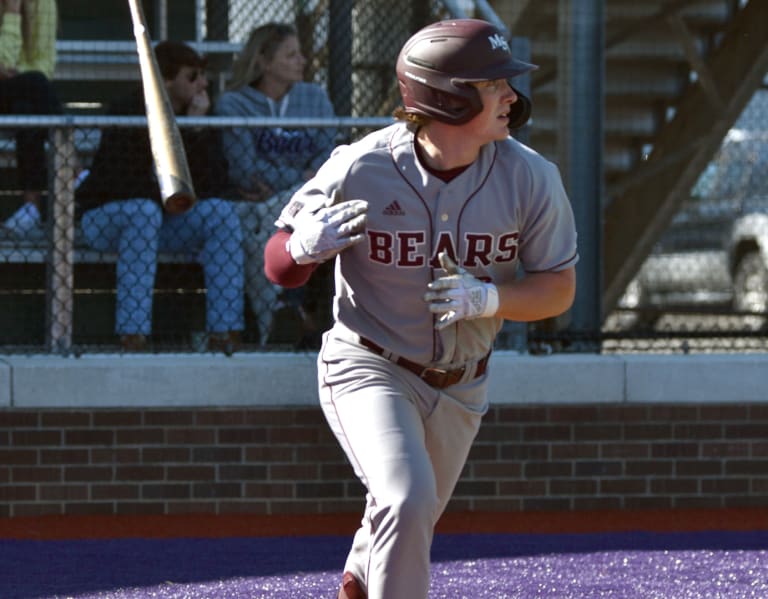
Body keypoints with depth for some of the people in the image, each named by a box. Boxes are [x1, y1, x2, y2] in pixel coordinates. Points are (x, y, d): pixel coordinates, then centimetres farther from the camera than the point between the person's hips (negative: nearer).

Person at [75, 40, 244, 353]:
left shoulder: (200, 117, 0)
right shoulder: (127, 113, -17)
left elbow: (215, 185, -12)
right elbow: (117, 183, -27)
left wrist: (198, 129, -22)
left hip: (164, 222, 5)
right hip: (106, 217, -5)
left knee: (222, 211, -19)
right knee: (144, 210, -37)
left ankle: (224, 334, -24)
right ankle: (132, 336, -40)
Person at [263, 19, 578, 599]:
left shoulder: (530, 177, -14)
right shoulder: (359, 170, -21)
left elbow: (559, 289, -5)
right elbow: (278, 266, -10)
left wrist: (490, 298, -25)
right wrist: (304, 247, -35)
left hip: (460, 387, 4)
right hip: (368, 370, -4)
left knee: (410, 523, 21)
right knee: (408, 499, -27)